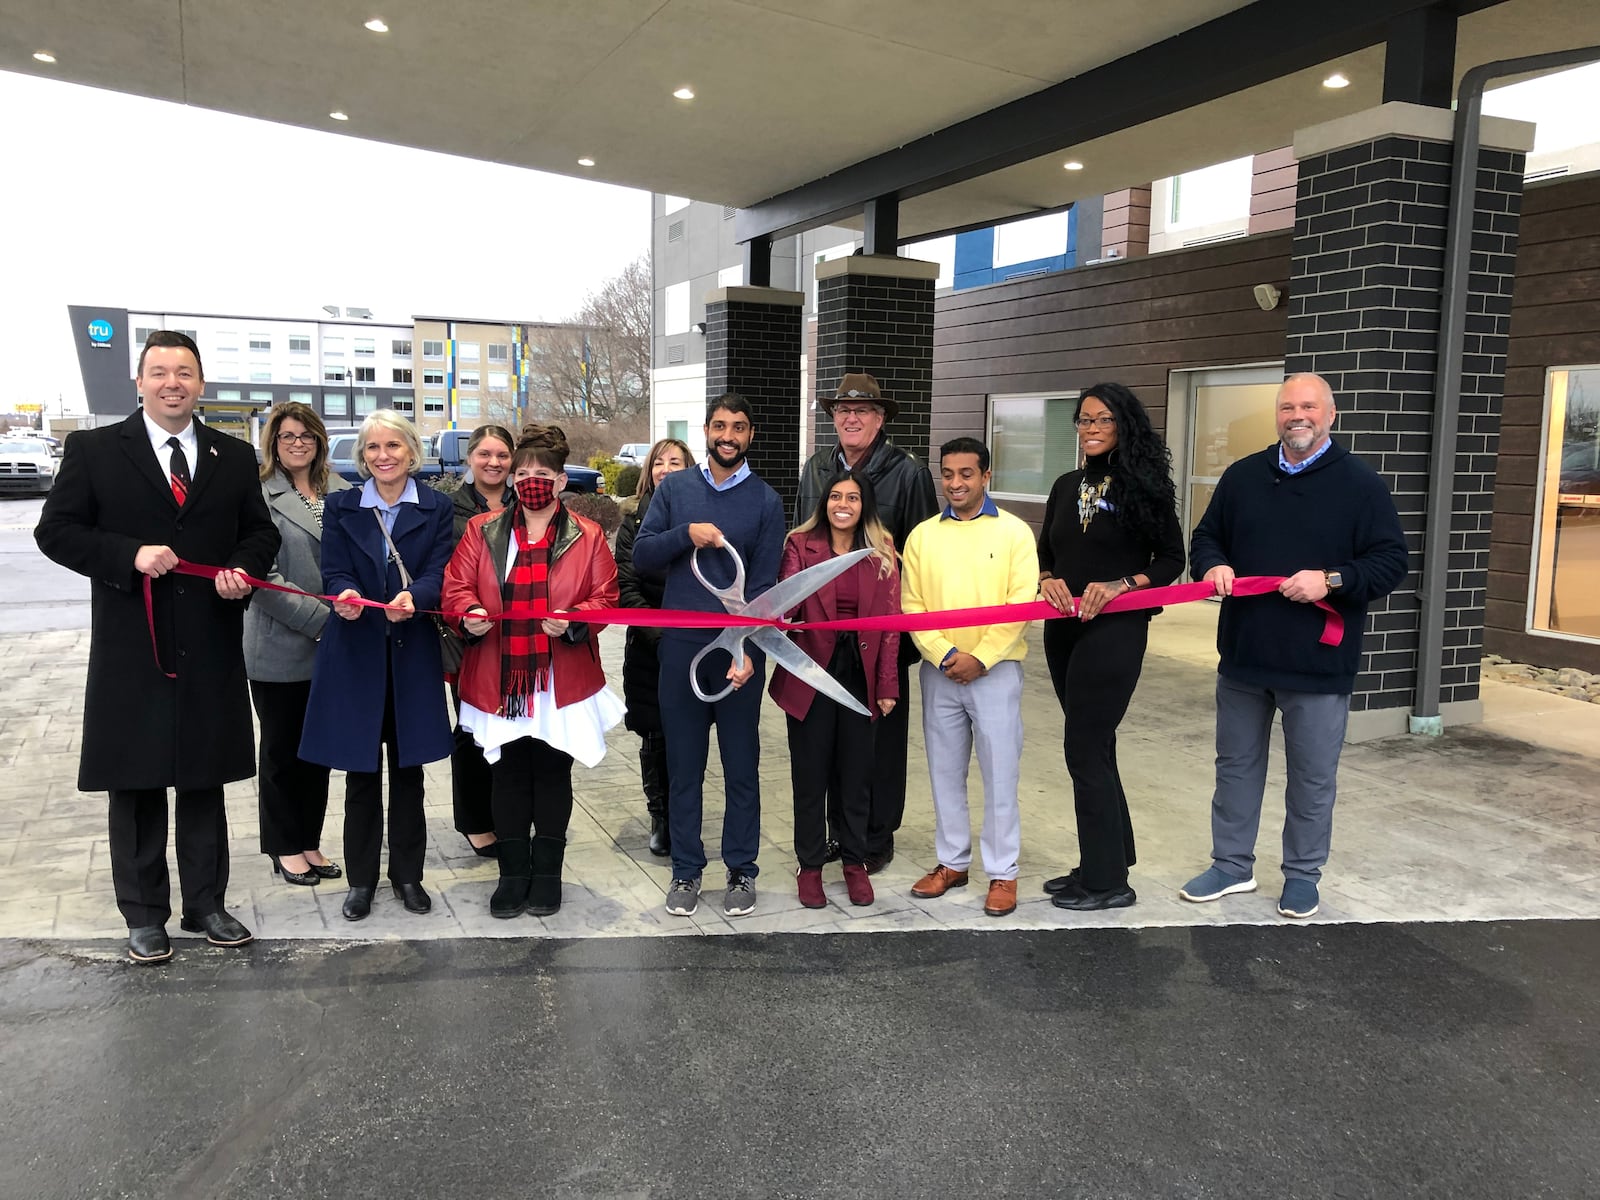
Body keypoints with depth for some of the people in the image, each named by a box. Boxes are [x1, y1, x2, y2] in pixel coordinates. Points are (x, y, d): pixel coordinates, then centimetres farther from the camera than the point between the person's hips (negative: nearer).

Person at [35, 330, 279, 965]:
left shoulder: (234, 457, 8)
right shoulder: (94, 450, 0)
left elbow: (261, 531, 13)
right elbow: (55, 530, -2)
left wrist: (244, 569, -9)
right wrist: (130, 556, -17)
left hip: (211, 653, 2)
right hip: (131, 652, -2)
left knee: (206, 782, 13)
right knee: (136, 788, 8)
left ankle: (206, 905, 26)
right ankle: (144, 916, 22)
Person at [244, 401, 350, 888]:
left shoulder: (339, 492, 5)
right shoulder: (261, 496, -8)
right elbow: (263, 578, -14)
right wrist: (321, 618, -18)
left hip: (329, 646, 4)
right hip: (279, 647, -4)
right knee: (282, 748, 11)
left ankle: (309, 842, 28)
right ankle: (284, 847, 26)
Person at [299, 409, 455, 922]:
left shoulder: (436, 508, 3)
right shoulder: (340, 507, 5)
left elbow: (438, 573, -6)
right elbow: (334, 572, -4)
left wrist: (413, 597, -28)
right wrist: (345, 595, -28)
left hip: (413, 654, 0)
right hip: (355, 653, 0)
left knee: (408, 769, 9)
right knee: (361, 773, 7)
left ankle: (407, 874, 23)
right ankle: (361, 879, 20)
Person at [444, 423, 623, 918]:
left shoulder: (587, 536, 3)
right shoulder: (481, 530, 7)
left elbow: (605, 596, 1)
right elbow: (457, 585, 6)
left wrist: (574, 620, -18)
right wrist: (469, 612, -15)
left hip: (561, 683, -1)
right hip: (500, 682, 1)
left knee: (553, 776, 8)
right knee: (508, 778, 8)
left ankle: (547, 874, 22)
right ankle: (513, 874, 21)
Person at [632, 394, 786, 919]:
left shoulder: (765, 501, 0)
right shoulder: (674, 488, 6)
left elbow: (762, 584, -5)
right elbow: (641, 555, 1)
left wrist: (747, 649, -16)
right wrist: (687, 534, -16)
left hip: (739, 649, -1)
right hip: (681, 646, 1)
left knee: (741, 767, 8)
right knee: (684, 767, 9)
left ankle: (741, 870, 21)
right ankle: (686, 871, 21)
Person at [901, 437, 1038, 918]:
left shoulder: (1014, 532, -1)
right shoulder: (922, 536, 6)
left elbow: (1022, 604, -8)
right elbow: (911, 605, 2)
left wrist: (979, 658, -14)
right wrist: (945, 654, -11)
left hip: (995, 670, -3)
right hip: (939, 673, 3)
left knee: (999, 773, 1)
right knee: (945, 771, 12)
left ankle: (1003, 873, 12)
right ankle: (952, 862, 25)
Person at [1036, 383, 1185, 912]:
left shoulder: (1143, 485, -6)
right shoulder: (1067, 486, 11)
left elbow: (1171, 560, -4)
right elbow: (1045, 554, 14)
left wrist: (1120, 584, -18)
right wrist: (1048, 581, -7)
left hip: (1115, 630, -6)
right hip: (1064, 628, 6)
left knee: (1085, 748, -6)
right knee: (1094, 746, 14)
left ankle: (1106, 880, 7)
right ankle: (1106, 861, 27)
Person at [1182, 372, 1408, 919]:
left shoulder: (1360, 483, -4)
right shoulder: (1242, 477, 7)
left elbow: (1391, 561, -6)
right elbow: (1205, 537, 15)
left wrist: (1332, 581, -21)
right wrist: (1213, 565, -7)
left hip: (1318, 665, -3)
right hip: (1243, 654, 4)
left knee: (1313, 777, 8)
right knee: (1236, 765, 14)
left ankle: (1302, 875, 25)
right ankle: (1232, 864, 28)